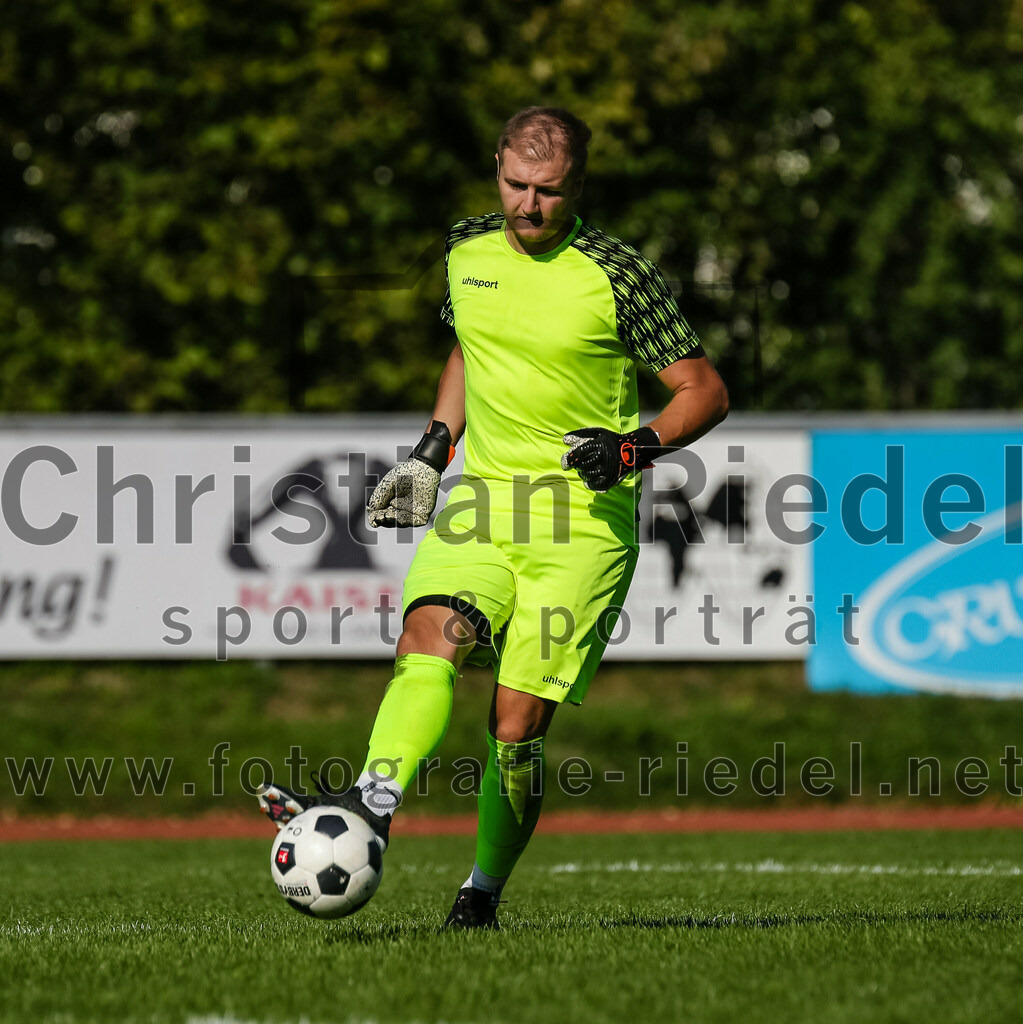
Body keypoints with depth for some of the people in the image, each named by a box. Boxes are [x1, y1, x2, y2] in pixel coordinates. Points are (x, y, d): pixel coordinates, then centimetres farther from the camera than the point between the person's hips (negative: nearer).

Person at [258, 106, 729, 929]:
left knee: (518, 726, -8)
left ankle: (483, 894, 10)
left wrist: (635, 447, -19)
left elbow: (705, 391, -2)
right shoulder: (468, 251, 9)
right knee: (429, 639, -25)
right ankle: (374, 804, -45)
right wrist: (430, 456, 17)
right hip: (483, 500, 4)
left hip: (585, 517, -4)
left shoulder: (617, 276, -7)